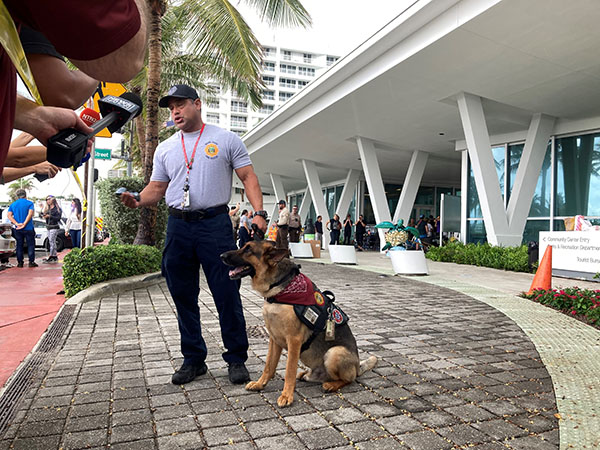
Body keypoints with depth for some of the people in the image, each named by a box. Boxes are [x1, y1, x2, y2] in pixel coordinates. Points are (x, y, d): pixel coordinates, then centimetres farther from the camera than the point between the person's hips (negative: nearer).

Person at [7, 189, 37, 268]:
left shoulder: (13, 204, 8)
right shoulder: (29, 203, -3)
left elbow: (9, 215, -4)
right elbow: (30, 214, -17)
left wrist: (17, 224, -12)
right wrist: (24, 224, -18)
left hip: (18, 229, 3)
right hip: (28, 228, -3)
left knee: (19, 246, 10)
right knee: (30, 245, 3)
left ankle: (20, 262, 11)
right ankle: (31, 262, -1)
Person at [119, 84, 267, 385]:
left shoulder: (226, 139, 5)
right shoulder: (165, 149, 17)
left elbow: (248, 177, 1)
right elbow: (157, 188, 15)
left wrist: (259, 212, -12)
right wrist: (137, 201, -7)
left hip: (215, 223, -4)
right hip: (178, 226, 5)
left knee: (227, 295, -3)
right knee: (183, 296, 8)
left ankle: (236, 359, 11)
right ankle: (193, 359, 22)